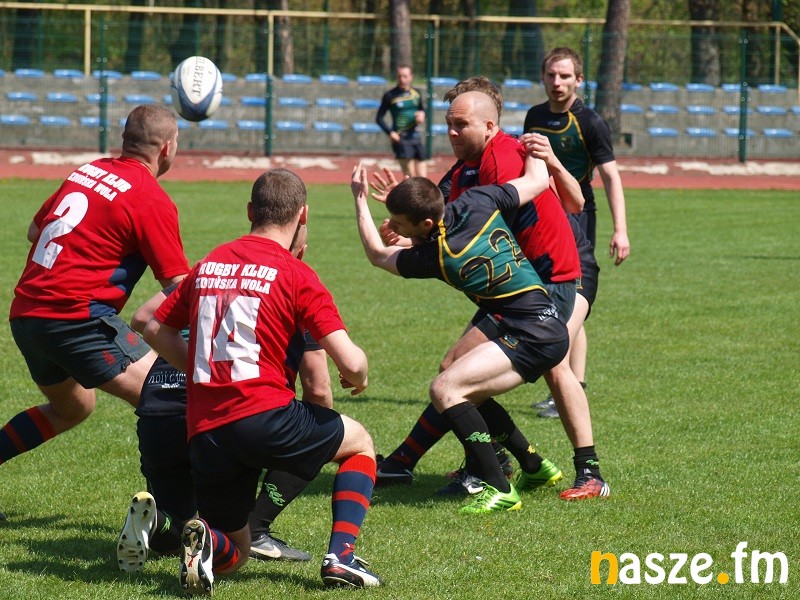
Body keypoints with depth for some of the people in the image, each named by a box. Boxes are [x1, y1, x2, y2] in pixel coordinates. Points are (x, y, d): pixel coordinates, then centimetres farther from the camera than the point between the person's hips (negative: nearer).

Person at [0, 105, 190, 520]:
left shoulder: (88, 171, 13)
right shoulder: (152, 199, -8)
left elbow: (35, 231, 25)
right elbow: (181, 289, -9)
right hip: (76, 317, -8)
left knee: (71, 407, 30)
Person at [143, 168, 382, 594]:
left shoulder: (209, 264, 15)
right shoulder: (295, 274, -2)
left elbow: (156, 329, 24)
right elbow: (351, 362, -7)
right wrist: (358, 377, 16)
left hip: (203, 432, 5)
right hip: (264, 413, -5)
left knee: (232, 555, 21)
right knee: (359, 443, 24)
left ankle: (206, 539, -15)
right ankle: (340, 556, 7)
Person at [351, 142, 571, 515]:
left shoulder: (434, 257, -16)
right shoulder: (477, 202, -4)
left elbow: (377, 255, 5)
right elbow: (538, 179, 10)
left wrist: (360, 200, 14)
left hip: (530, 337, -9)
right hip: (546, 326, 9)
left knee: (445, 389, -18)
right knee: (468, 392, 24)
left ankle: (500, 489, -20)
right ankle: (533, 465, 36)